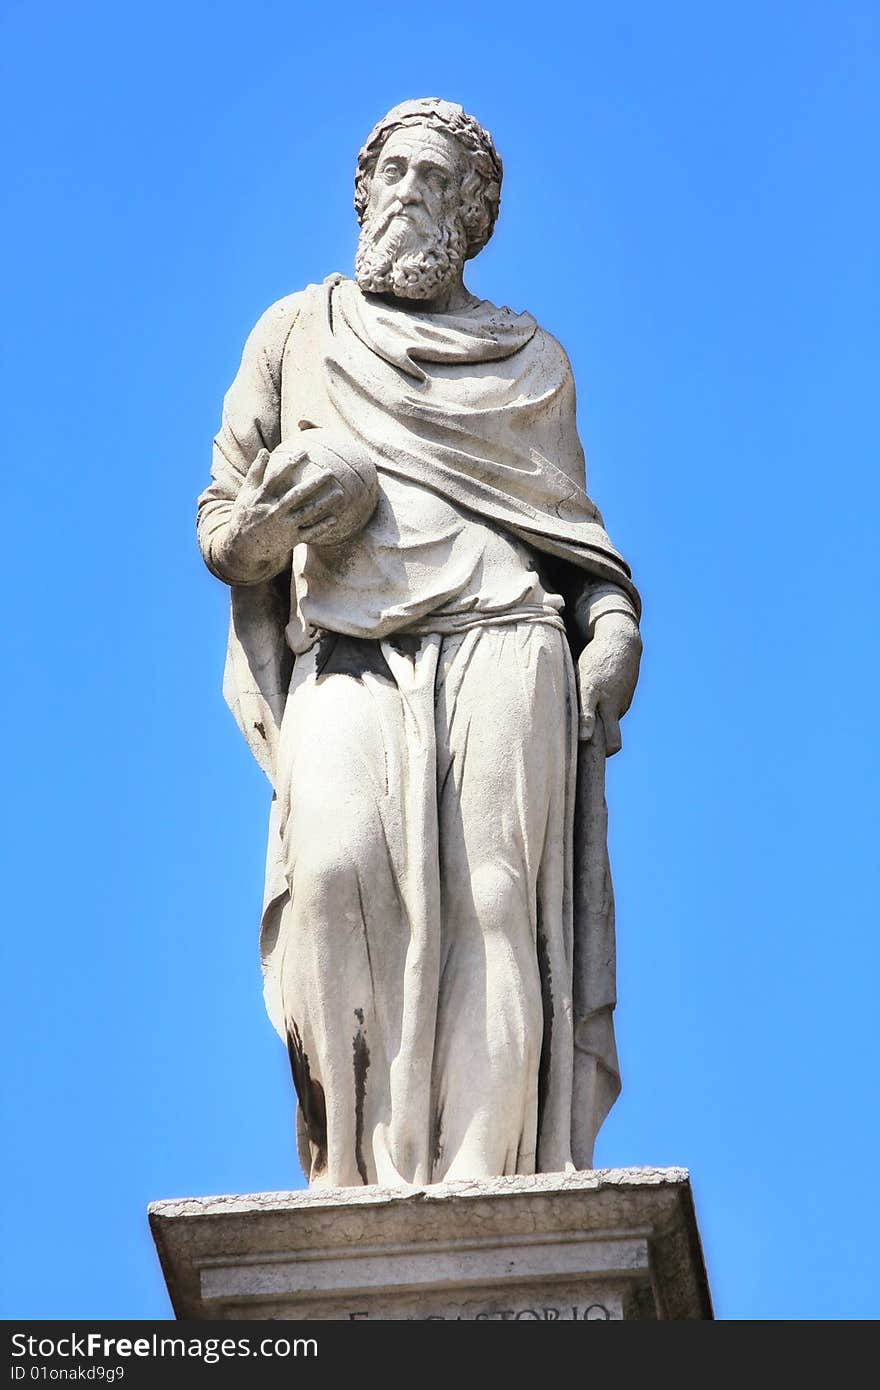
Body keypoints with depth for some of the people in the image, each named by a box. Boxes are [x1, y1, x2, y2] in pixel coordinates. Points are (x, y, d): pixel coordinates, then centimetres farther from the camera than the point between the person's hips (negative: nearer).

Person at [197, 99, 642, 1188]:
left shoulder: (531, 362, 24)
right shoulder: (296, 335, 23)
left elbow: (580, 540, 25)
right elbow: (218, 533, 20)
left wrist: (614, 628, 3)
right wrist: (264, 526, -4)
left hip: (503, 648, 1)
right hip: (347, 660, 0)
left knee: (491, 895, -20)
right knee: (340, 868, -27)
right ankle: (370, 1182, -30)